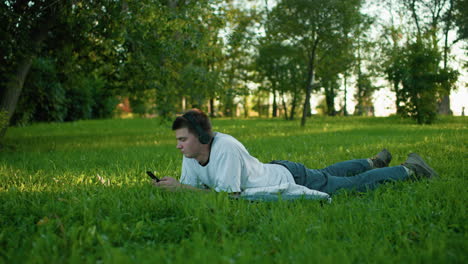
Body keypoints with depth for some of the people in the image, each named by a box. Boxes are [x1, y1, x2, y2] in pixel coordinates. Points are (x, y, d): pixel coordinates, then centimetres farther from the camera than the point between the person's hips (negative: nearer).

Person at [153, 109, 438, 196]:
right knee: (327, 173, 32)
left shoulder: (225, 147, -37)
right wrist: (170, 186, -23)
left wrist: (179, 187, -38)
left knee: (357, 185, 10)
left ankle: (411, 169, 30)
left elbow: (228, 194, -40)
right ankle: (373, 162, 56)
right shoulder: (190, 156, -12)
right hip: (275, 170, 7)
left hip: (291, 178, -7)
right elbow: (190, 186, -2)